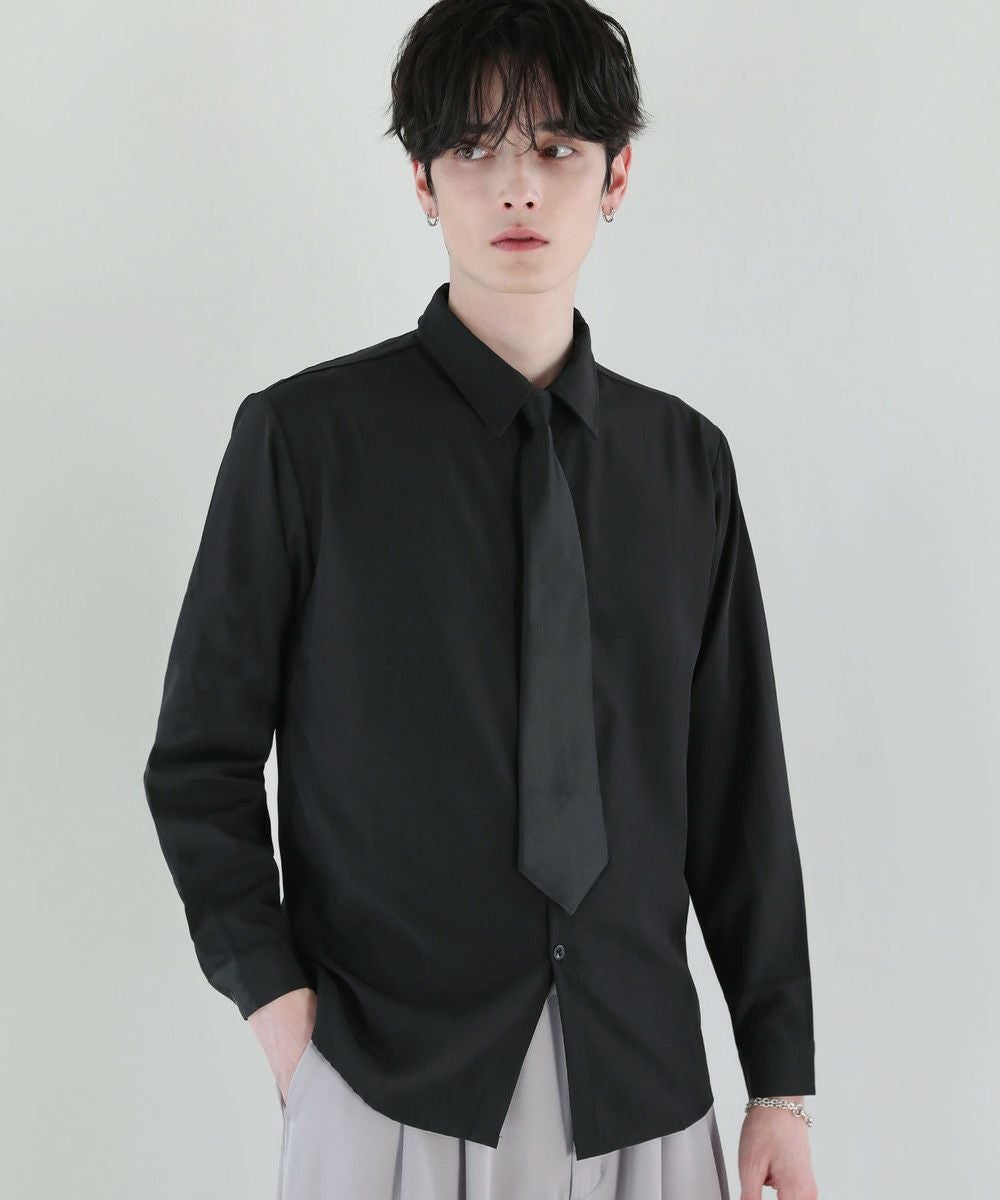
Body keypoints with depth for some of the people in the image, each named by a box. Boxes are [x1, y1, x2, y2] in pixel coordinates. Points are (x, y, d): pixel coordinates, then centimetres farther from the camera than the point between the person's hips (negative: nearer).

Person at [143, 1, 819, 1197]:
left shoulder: (685, 457, 4)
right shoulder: (305, 436, -5)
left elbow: (740, 781, 6)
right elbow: (202, 757, 0)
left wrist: (781, 1081, 6)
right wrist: (276, 999, -9)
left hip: (642, 1082, 3)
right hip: (388, 1079, -3)